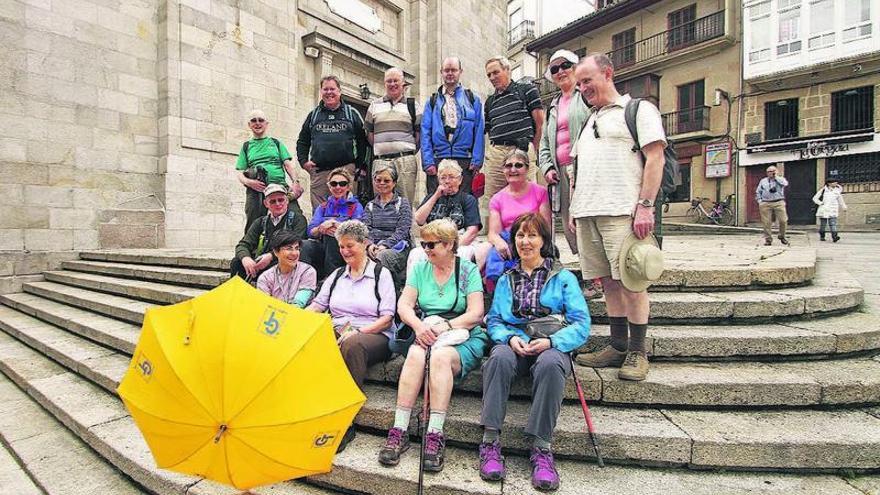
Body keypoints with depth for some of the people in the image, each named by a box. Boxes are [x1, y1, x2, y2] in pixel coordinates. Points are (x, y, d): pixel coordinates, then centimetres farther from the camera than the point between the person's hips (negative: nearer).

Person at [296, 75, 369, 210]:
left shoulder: (352, 113, 11)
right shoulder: (313, 115, 17)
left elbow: (363, 140, 9)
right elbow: (302, 141, 21)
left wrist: (361, 165, 2)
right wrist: (304, 161, 7)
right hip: (319, 172, 2)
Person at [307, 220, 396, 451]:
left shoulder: (381, 273, 6)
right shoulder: (337, 275, 22)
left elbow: (387, 318, -2)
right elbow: (316, 305, 13)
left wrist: (358, 331, -16)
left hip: (373, 335, -4)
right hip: (336, 332, 4)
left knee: (352, 345, -39)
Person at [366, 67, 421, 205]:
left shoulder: (413, 105, 12)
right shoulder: (375, 106, 18)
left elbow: (419, 133, 10)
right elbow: (369, 133, 18)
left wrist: (409, 151, 3)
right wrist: (380, 149, 10)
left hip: (405, 161, -2)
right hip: (380, 161, 2)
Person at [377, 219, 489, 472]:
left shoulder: (468, 270, 1)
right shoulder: (420, 269, 12)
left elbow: (475, 314, -7)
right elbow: (404, 305, 4)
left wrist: (444, 326, -18)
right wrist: (419, 326, -16)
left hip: (464, 337, -2)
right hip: (426, 334, 3)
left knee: (441, 356, -34)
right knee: (415, 354, -31)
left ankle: (435, 436, -31)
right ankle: (399, 432, -28)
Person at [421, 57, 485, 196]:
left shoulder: (473, 99, 13)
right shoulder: (432, 101, 15)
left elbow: (479, 131, 5)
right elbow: (425, 133, 7)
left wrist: (476, 161, -6)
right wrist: (428, 162, -5)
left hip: (465, 162, -1)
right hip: (437, 161, 1)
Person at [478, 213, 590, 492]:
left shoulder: (563, 278, 11)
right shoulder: (506, 280, 22)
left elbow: (581, 324, 1)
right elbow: (494, 321, 13)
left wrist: (551, 341, -17)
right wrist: (510, 338, -10)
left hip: (552, 347, -2)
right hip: (513, 344, 2)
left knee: (549, 364, -37)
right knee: (500, 358, -33)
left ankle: (541, 448, -27)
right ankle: (490, 442, -29)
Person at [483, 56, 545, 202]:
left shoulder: (527, 90, 10)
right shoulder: (490, 101, 23)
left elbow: (540, 124, 5)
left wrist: (532, 150, 2)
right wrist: (493, 151, 10)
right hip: (495, 154, 4)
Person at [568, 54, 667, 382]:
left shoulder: (638, 109, 6)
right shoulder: (588, 121, 26)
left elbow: (655, 158, -5)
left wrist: (645, 205, -15)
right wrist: (573, 210, 15)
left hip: (622, 210, -6)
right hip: (587, 212, 6)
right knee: (609, 281, 7)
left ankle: (637, 352, 5)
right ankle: (618, 346, 16)